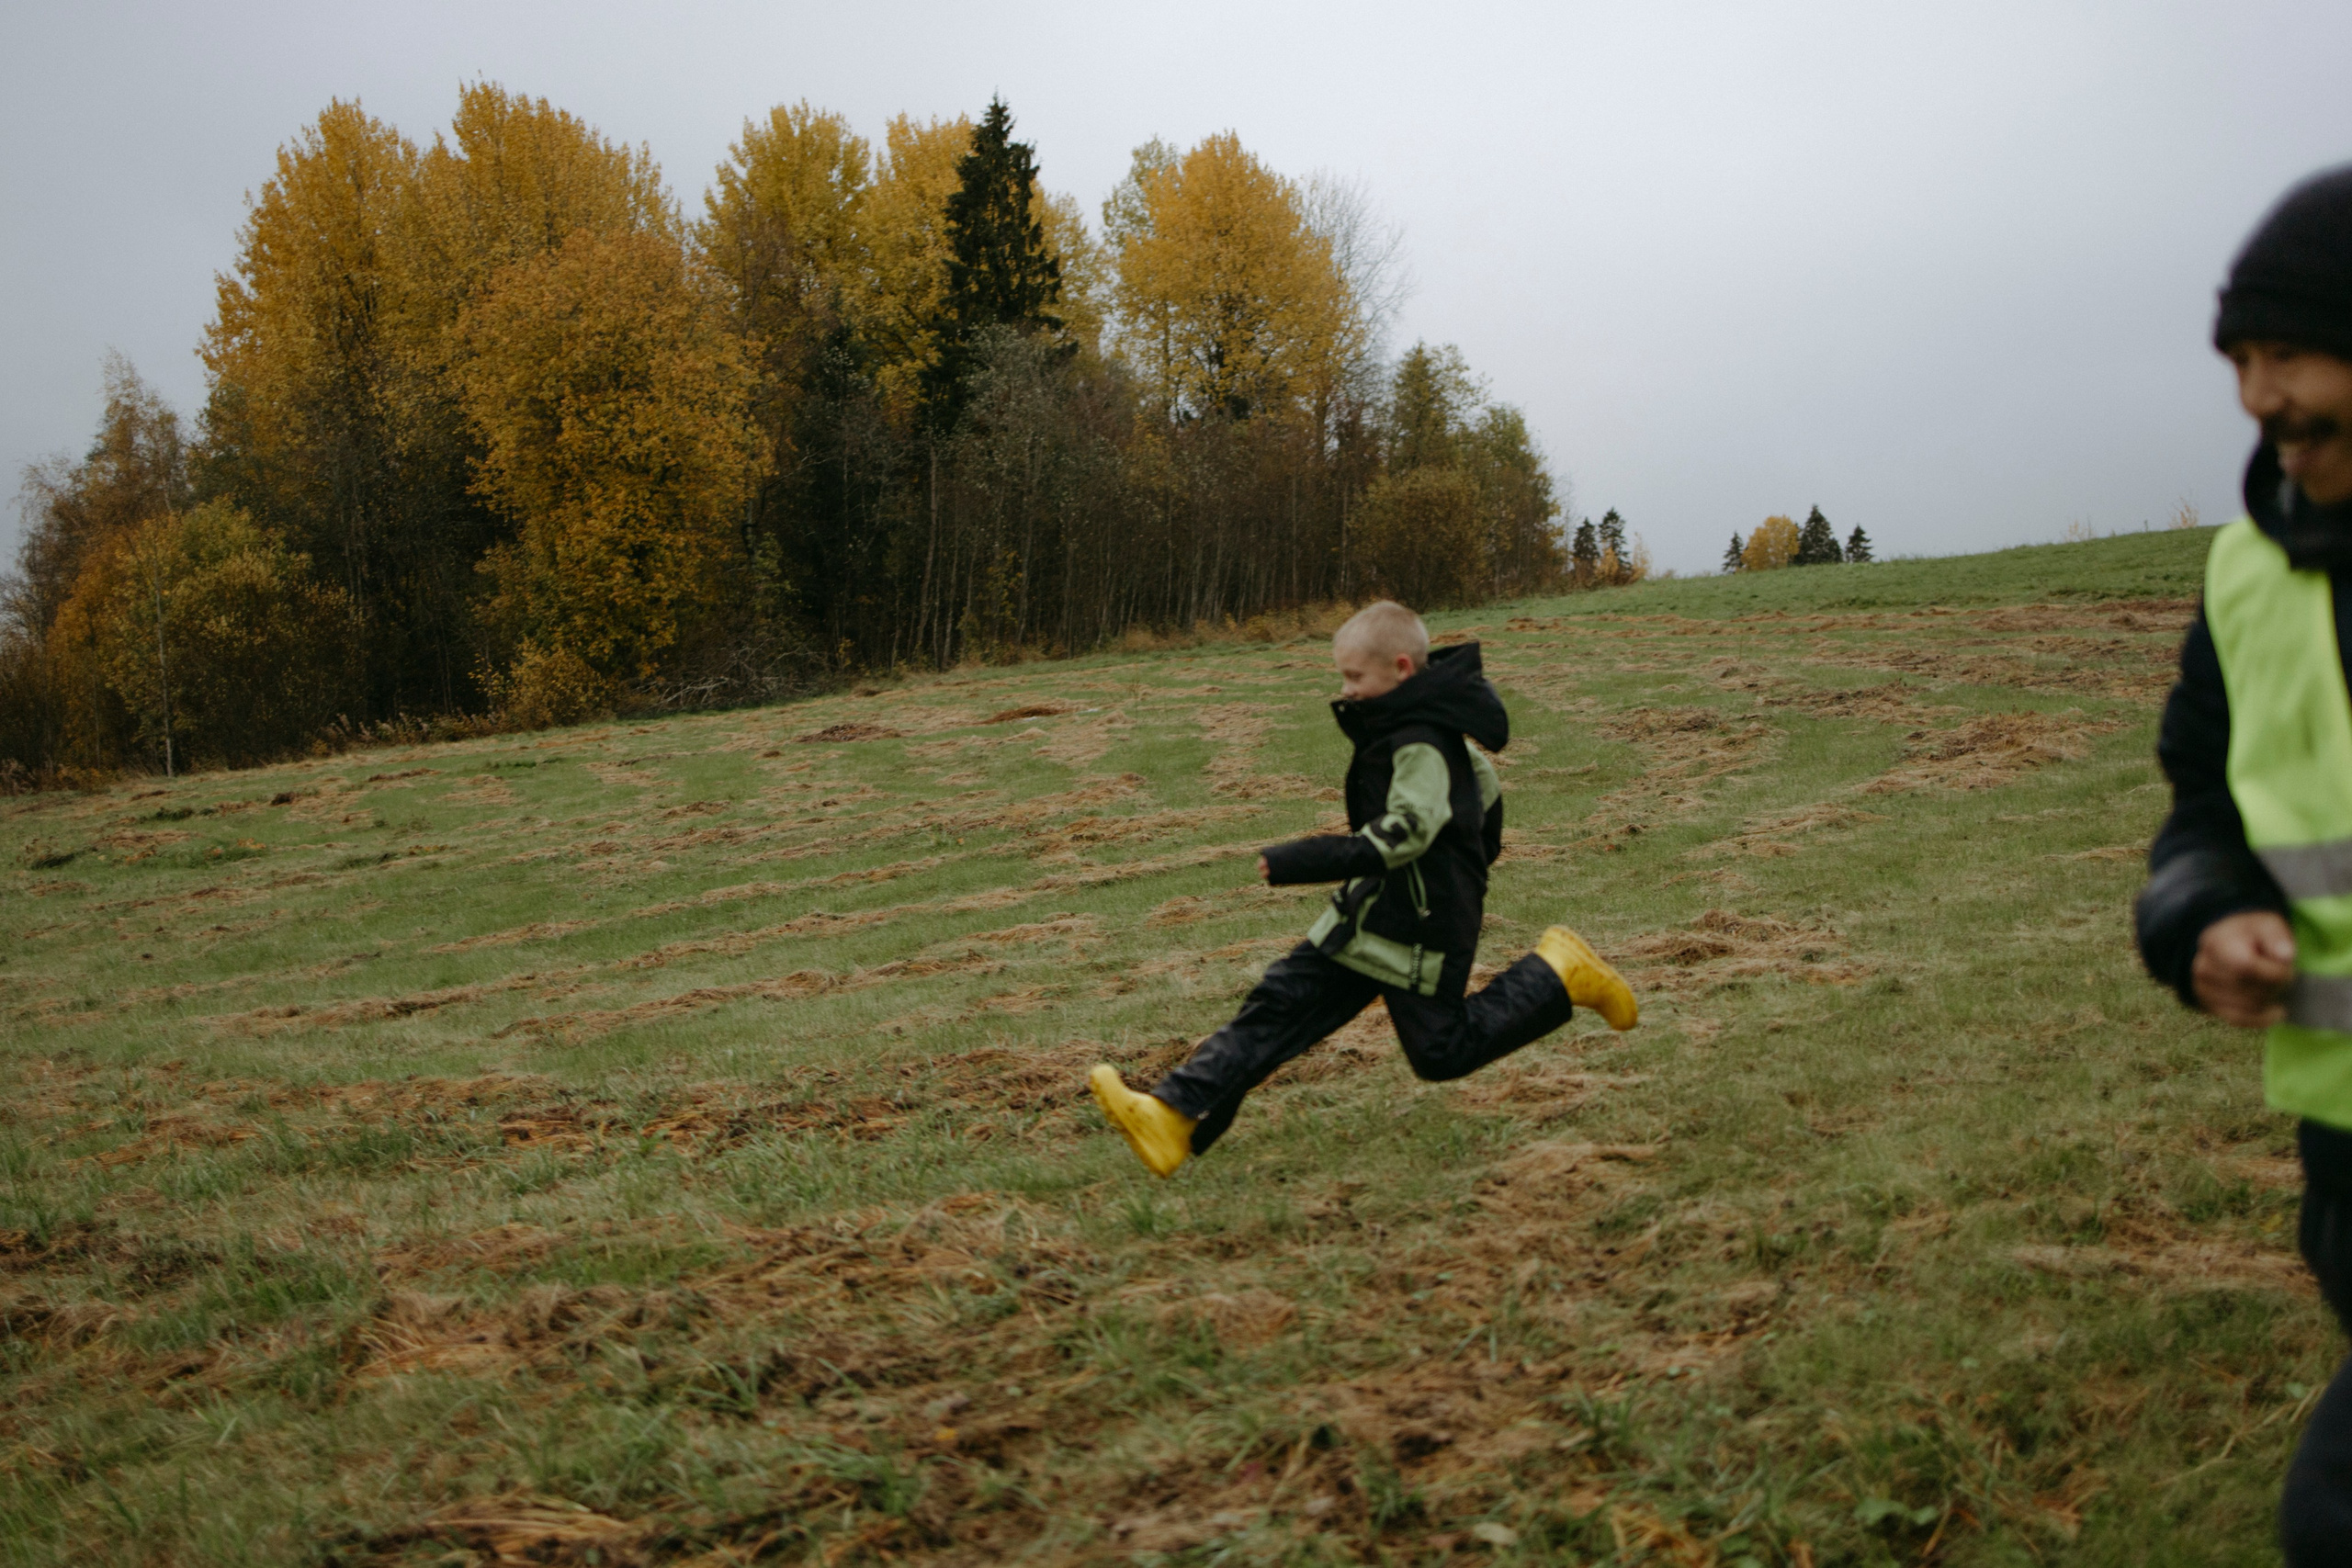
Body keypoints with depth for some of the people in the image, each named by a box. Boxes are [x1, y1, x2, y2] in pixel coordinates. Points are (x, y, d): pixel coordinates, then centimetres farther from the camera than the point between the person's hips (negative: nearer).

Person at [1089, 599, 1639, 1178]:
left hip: (1420, 929, -10)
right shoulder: (1425, 729, 9)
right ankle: (1176, 1114, -9)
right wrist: (1472, 858, 36)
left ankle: (1558, 976, 17)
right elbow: (1484, 785, 22)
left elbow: (1404, 834, -30)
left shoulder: (1421, 744, -21)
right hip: (1369, 913, 10)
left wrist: (1307, 861, -33)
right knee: (1280, 1002, -2)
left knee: (1442, 1051, 4)